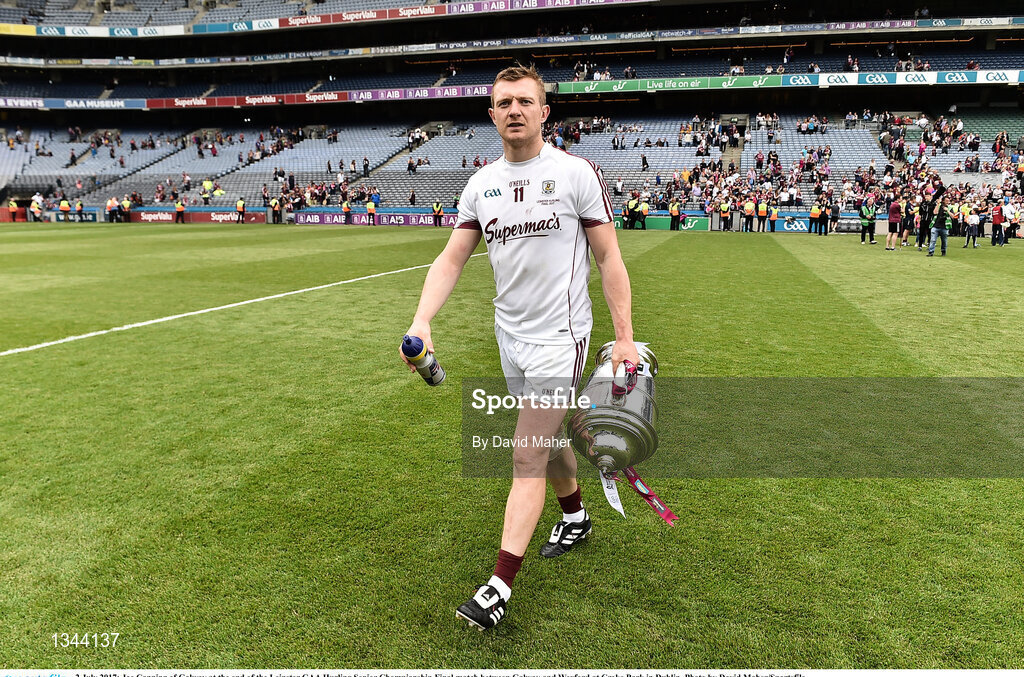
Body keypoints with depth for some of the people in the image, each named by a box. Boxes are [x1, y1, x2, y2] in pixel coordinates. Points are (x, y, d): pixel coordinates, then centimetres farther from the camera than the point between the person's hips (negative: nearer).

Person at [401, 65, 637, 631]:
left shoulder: (576, 173, -7)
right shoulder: (480, 185, 6)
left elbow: (608, 256, -6)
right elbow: (451, 258, 4)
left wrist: (624, 336, -10)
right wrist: (421, 320, -11)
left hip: (559, 334, -5)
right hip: (510, 334, 6)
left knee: (527, 458, -8)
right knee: (544, 441, 20)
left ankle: (500, 586, -1)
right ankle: (575, 517, 46)